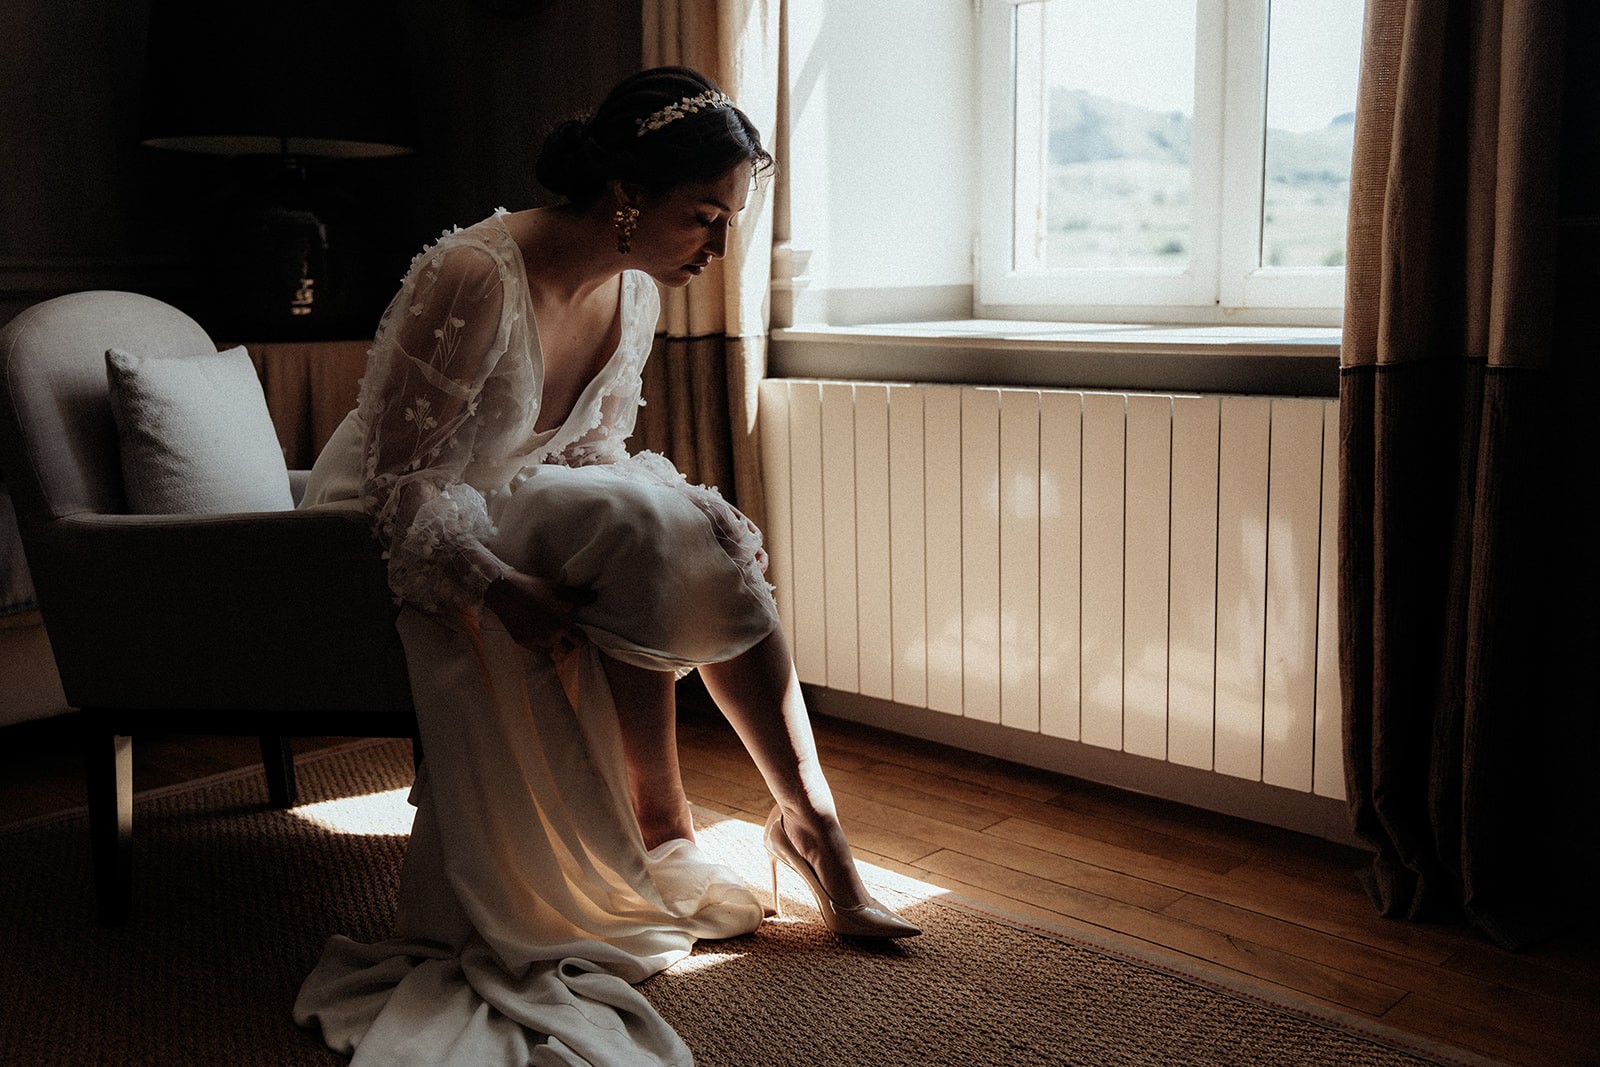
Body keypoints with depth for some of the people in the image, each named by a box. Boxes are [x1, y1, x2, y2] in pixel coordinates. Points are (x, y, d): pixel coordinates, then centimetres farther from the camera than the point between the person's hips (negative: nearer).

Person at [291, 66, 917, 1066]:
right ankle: (663, 827, -16)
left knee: (716, 546, -13)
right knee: (637, 532, -29)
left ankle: (809, 810, -10)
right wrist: (499, 585, -40)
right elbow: (400, 480, -25)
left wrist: (697, 522, -15)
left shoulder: (633, 292, -3)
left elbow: (596, 456, 4)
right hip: (394, 538, -7)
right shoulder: (476, 279, -28)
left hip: (507, 515, 8)